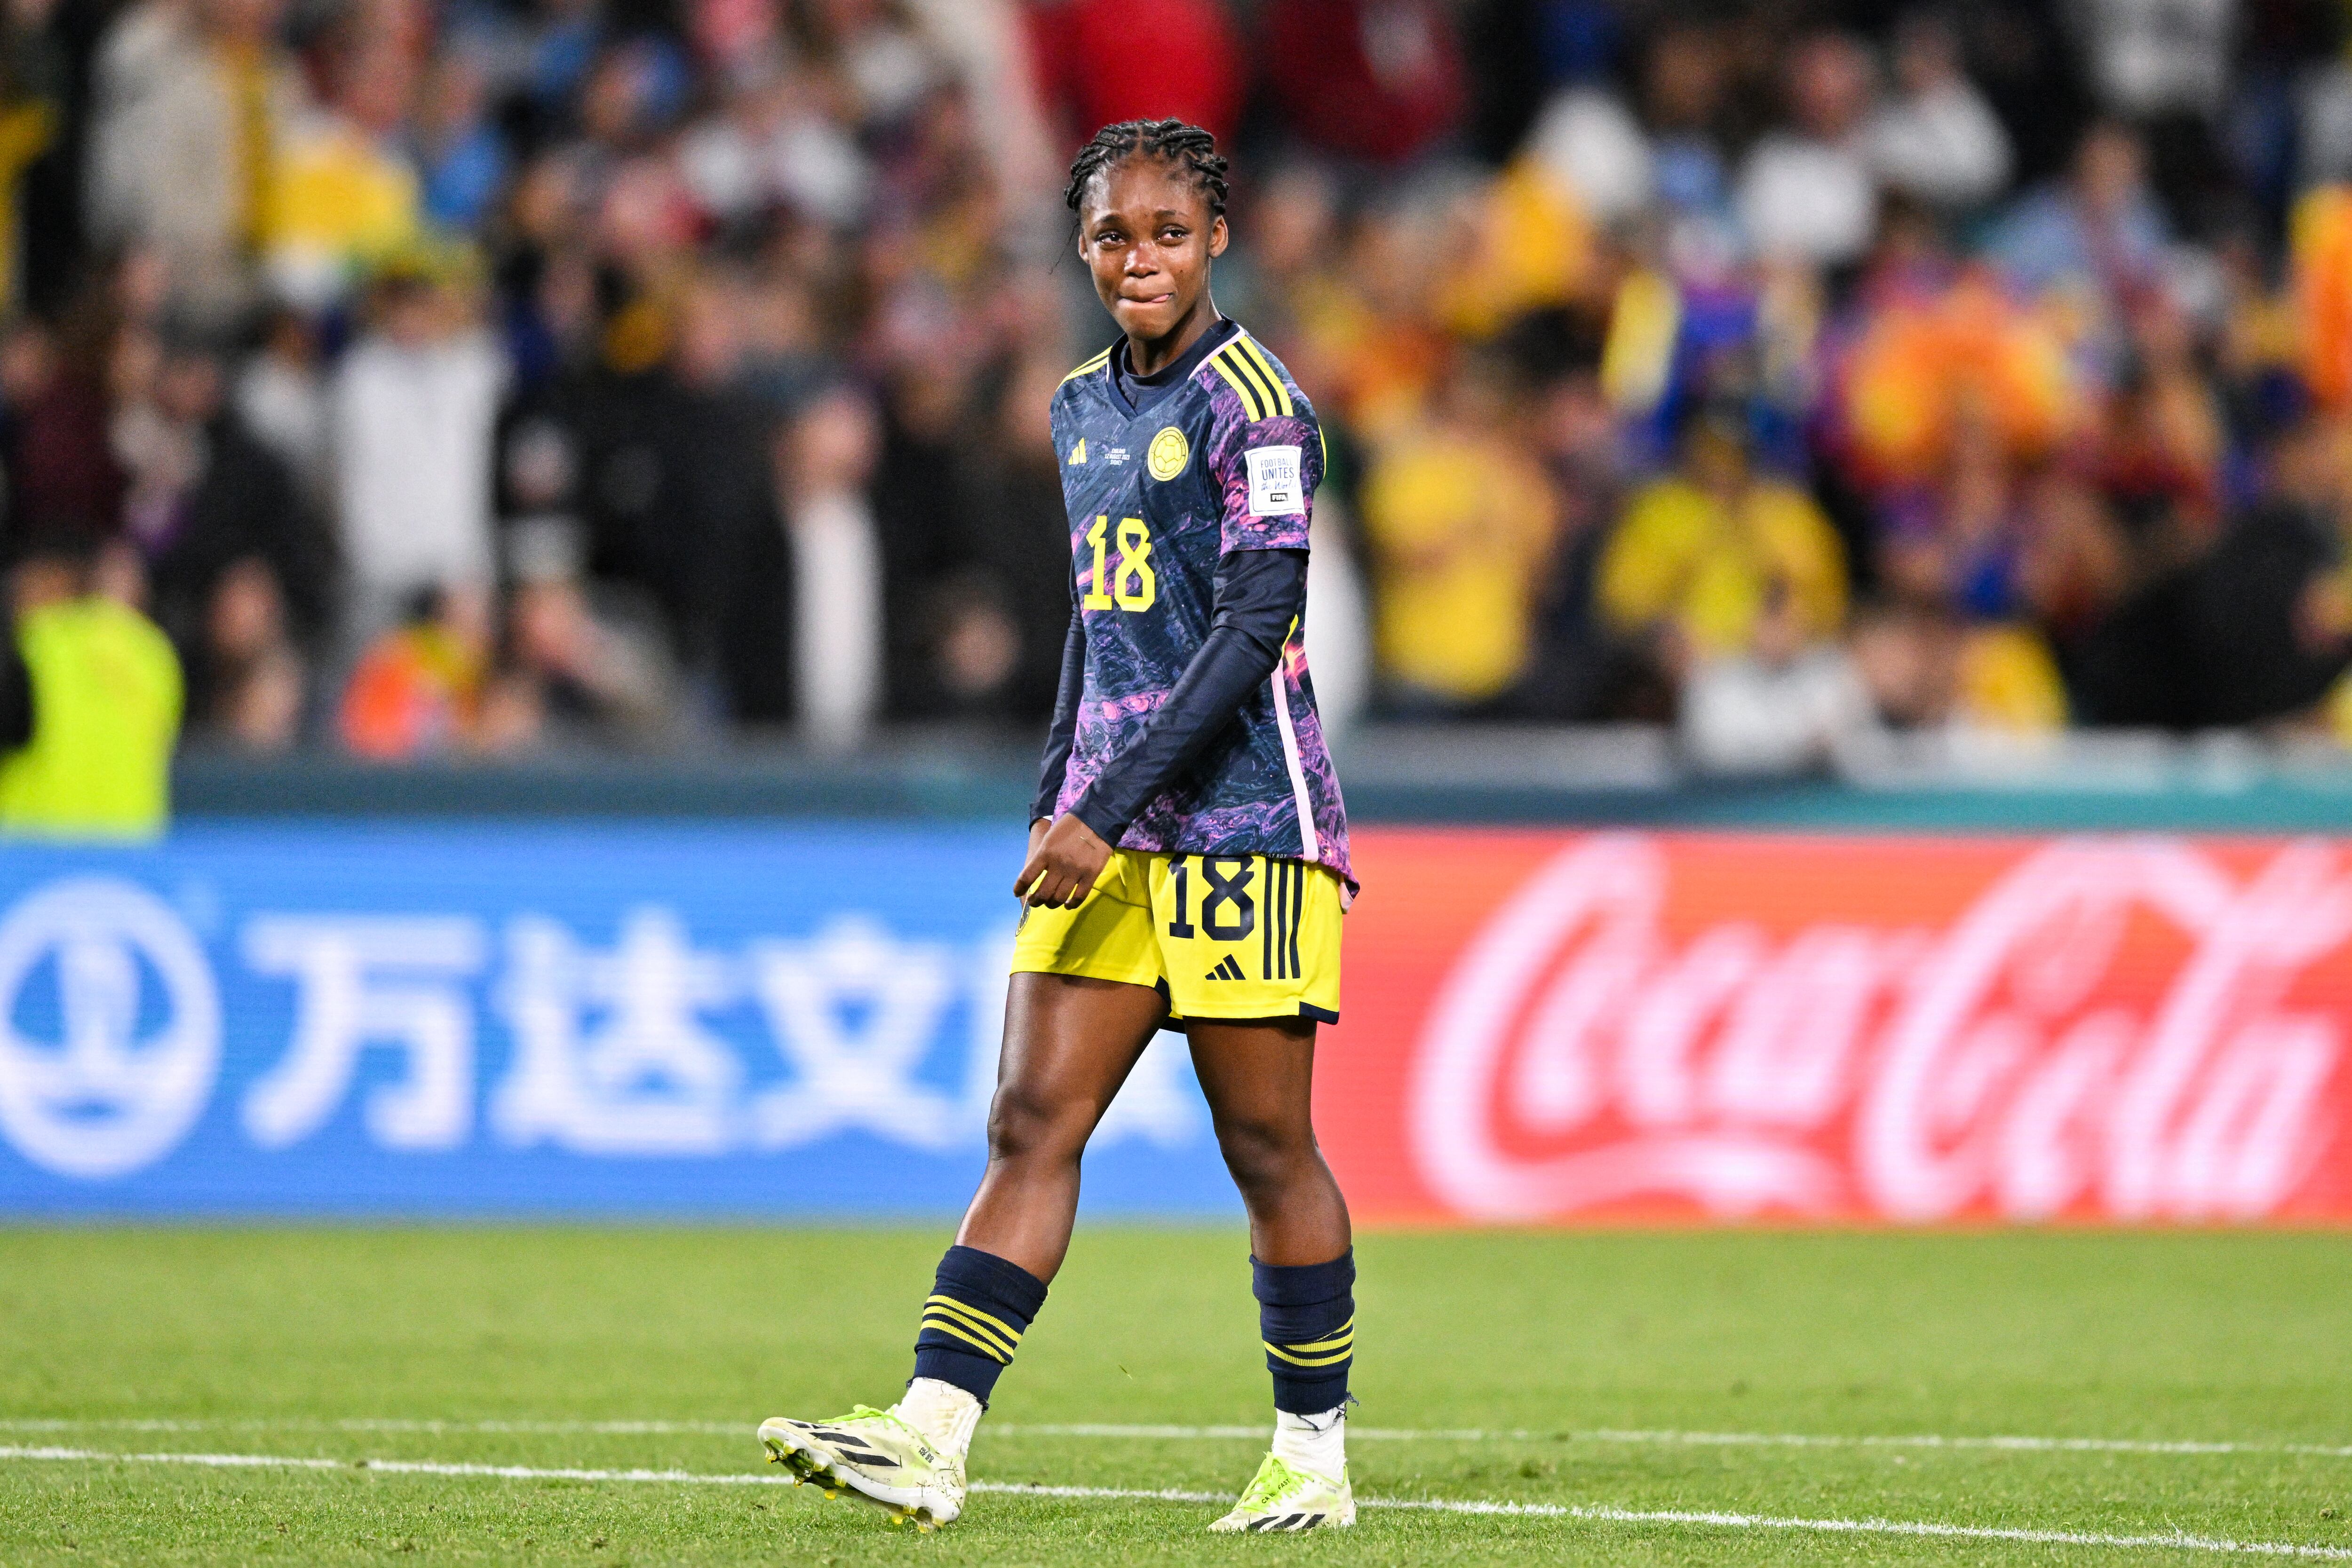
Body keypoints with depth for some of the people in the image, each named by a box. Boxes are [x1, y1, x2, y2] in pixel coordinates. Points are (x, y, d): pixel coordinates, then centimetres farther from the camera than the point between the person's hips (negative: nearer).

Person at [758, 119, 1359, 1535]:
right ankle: (931, 1437, -11)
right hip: (1110, 832, 7)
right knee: (1032, 1125, -3)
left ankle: (1315, 1460, 10)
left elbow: (1253, 635, -16)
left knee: (1267, 1144, -1)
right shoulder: (1084, 407, 15)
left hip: (1242, 820, -7)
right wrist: (1059, 806, 18)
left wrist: (1109, 812, -19)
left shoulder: (1251, 402, -9)